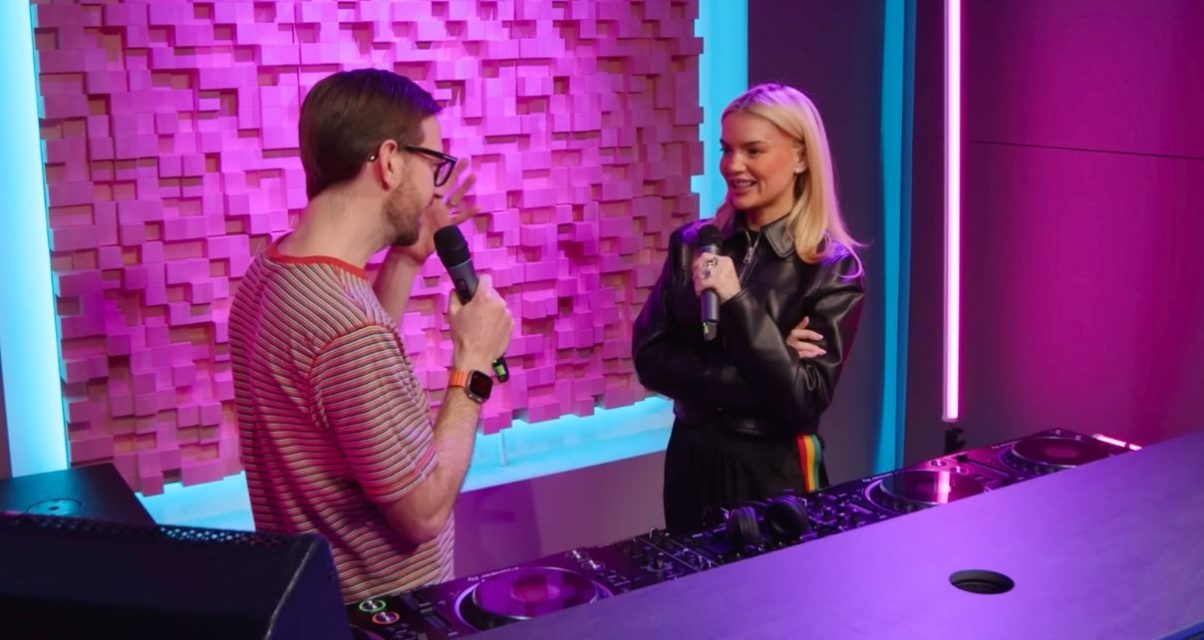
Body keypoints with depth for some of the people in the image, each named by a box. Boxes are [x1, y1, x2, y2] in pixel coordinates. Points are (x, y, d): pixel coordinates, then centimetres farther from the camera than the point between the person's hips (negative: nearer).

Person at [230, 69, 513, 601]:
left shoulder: (270, 271, -3)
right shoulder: (348, 325, -31)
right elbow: (424, 514, -23)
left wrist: (407, 258, 8)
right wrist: (473, 362, -15)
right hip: (379, 611, -8)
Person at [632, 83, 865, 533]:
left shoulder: (833, 268, -11)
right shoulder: (692, 244, -1)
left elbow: (804, 400, -18)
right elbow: (649, 360, -6)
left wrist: (736, 301, -24)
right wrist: (757, 376, -17)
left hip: (775, 472, -3)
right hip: (692, 462, 3)